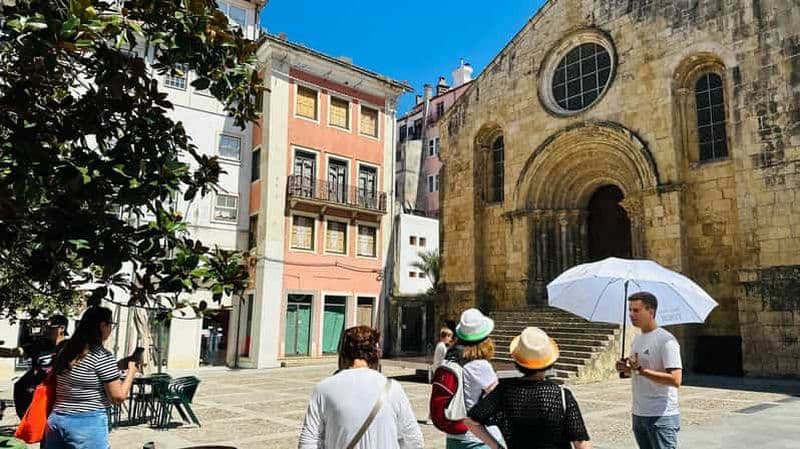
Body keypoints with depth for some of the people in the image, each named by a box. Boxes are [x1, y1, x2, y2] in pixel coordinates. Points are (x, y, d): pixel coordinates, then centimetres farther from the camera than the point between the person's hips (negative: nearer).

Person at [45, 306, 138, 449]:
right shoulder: (102, 356, -13)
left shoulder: (65, 351, 8)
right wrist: (131, 371, 3)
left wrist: (118, 365, 19)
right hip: (88, 424, -7)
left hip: (56, 420, 7)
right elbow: (118, 396, -11)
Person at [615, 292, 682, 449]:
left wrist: (641, 369, -24)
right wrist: (626, 369, 0)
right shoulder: (637, 339, 11)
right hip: (638, 414, 8)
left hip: (661, 417, -8)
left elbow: (675, 380, -22)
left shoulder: (666, 340, -15)